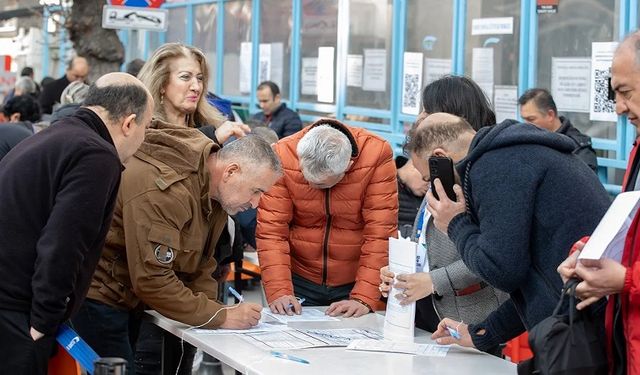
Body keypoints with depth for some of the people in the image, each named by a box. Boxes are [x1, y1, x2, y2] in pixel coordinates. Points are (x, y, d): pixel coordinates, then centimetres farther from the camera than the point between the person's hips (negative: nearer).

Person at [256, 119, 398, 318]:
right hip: (299, 282, 1)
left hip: (354, 283, -1)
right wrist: (279, 291, -24)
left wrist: (364, 298, -25)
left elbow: (380, 233, -20)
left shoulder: (378, 155, -20)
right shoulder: (282, 156, -16)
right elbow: (271, 230, -15)